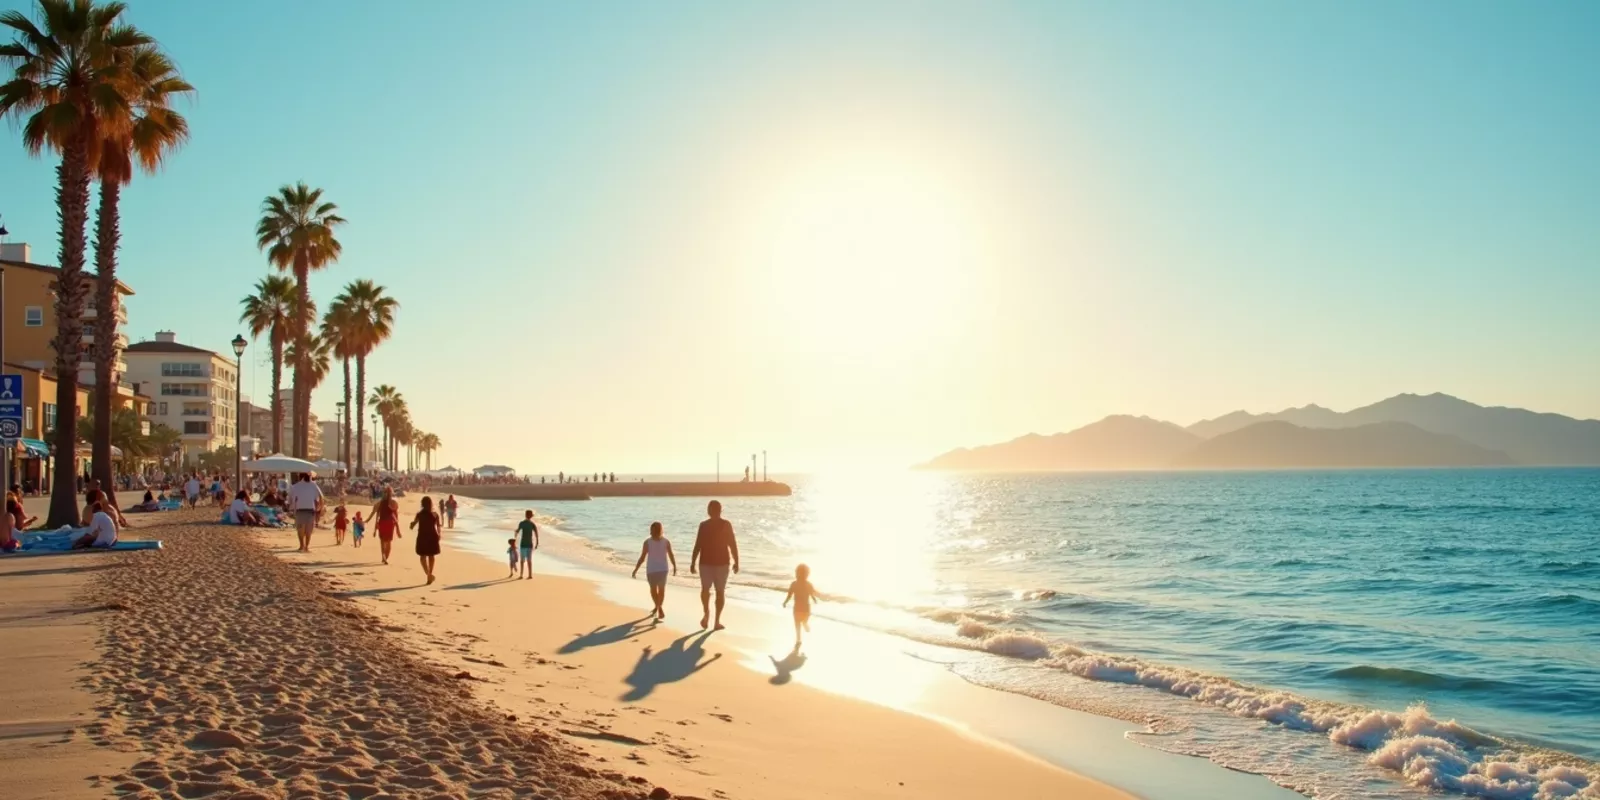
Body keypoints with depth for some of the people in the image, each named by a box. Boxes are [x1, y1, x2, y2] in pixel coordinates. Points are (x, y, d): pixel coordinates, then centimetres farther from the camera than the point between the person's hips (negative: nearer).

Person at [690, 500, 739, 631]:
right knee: (720, 591, 9)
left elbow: (698, 545, -6)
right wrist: (736, 562, 3)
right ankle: (717, 621, 8)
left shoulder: (704, 525, -5)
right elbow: (733, 544, -4)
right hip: (722, 562, 0)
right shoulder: (726, 525, -4)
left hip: (706, 562, 0)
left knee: (705, 589, 17)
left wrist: (693, 562, -1)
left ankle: (706, 612, 0)